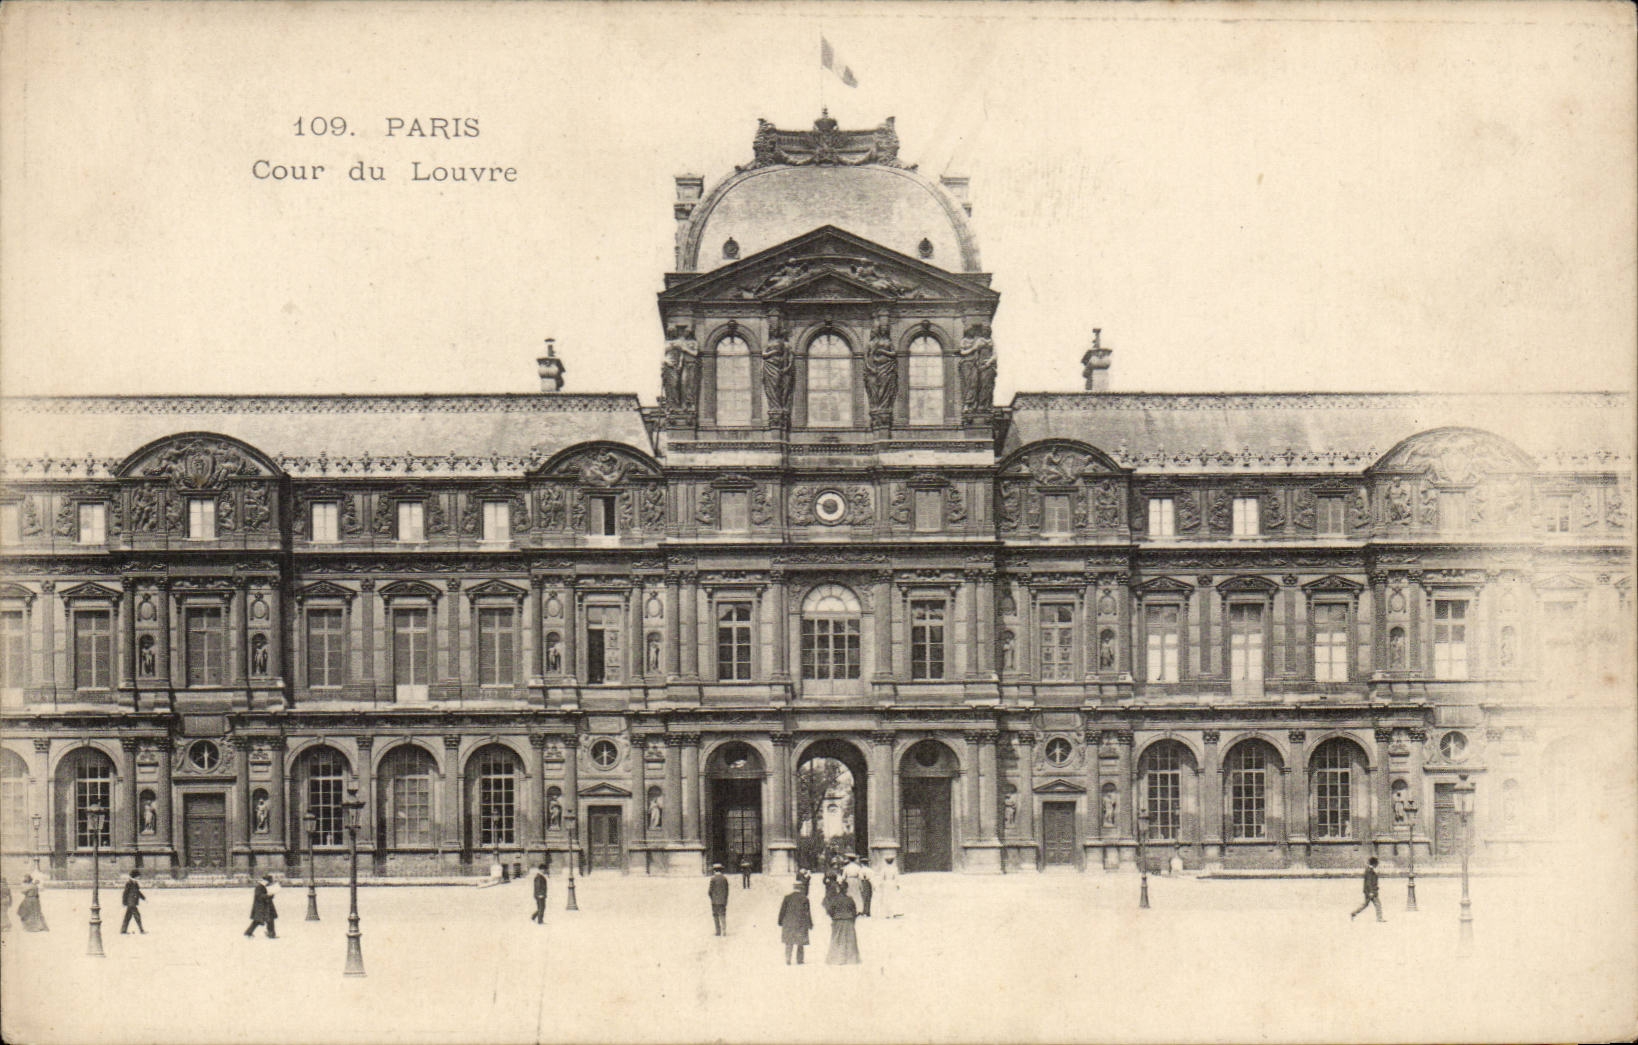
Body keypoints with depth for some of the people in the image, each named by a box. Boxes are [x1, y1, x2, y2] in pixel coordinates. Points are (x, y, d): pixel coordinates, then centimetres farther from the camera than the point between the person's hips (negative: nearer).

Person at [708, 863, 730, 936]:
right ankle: (724, 931, -2)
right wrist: (725, 901, 15)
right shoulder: (725, 879, 4)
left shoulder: (713, 879, -10)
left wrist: (708, 893, 12)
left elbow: (711, 890, -11)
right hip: (723, 901, 4)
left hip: (715, 901, -4)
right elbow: (727, 890, 7)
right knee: (723, 916, 6)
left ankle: (718, 931, 4)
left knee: (715, 916, 6)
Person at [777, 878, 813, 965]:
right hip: (800, 924, -2)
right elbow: (807, 912, -1)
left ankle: (787, 960, 5)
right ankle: (799, 960, 7)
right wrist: (810, 924, 8)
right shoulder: (804, 899, -4)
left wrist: (780, 921, 10)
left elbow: (782, 910, 2)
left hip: (788, 923, 2)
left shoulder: (787, 897, 0)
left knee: (789, 943, 9)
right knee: (800, 943, 8)